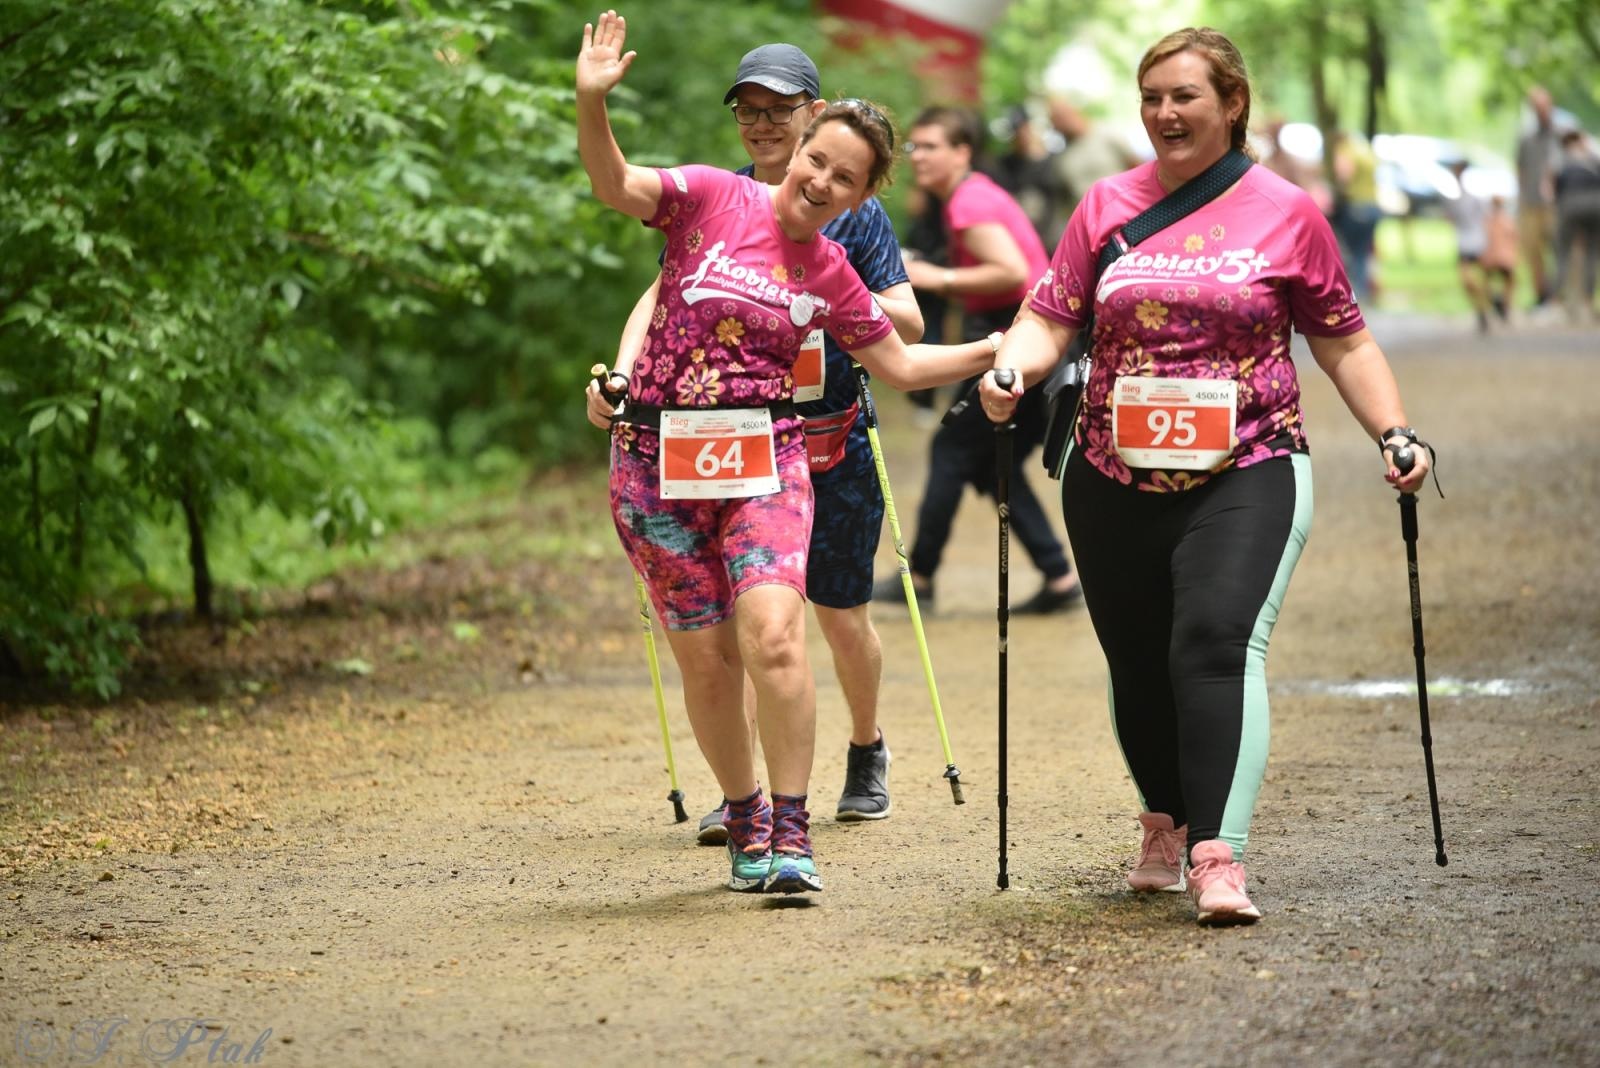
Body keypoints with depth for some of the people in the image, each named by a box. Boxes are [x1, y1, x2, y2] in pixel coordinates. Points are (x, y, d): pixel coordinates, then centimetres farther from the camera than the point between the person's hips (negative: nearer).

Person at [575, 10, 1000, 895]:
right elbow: (614, 185, -18)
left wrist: (997, 349, 13)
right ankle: (744, 820, 25)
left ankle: (791, 832, -10)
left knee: (771, 632, -20)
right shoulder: (712, 199, -3)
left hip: (765, 460, 1)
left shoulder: (830, 274, 8)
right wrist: (593, 103, -35)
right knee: (705, 658, 3)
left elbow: (899, 365, 20)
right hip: (659, 460, -1)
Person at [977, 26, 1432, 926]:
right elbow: (1052, 317, 5)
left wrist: (1395, 435, 0)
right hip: (1115, 481, 3)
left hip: (1245, 476, -3)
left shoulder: (1285, 213, 2)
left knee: (1219, 644, -21)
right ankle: (1167, 826, 35)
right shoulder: (1108, 207, 7)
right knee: (1139, 665, 11)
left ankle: (1218, 856, -25)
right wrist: (1010, 368, -16)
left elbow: (1343, 343, 8)